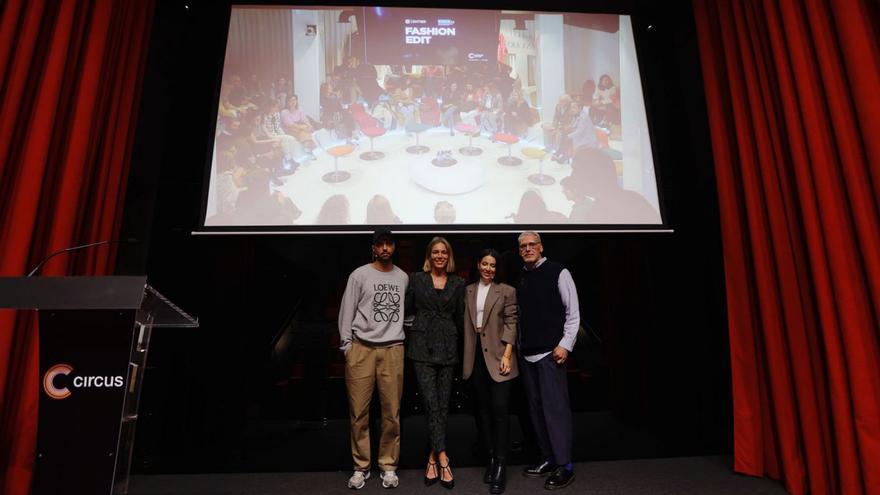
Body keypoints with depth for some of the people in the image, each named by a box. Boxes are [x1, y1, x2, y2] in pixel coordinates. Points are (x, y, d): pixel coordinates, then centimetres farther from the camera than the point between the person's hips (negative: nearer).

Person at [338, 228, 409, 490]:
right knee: (359, 411, 3)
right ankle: (361, 467, 20)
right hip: (361, 349, -2)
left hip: (393, 350, 2)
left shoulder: (403, 277, 11)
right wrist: (346, 346, -2)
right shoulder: (359, 275, 1)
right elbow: (347, 312, 1)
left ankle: (389, 466, 20)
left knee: (392, 412, 4)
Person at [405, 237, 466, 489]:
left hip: (447, 347, 2)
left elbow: (459, 317, 11)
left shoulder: (458, 283, 8)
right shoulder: (416, 279, 4)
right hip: (422, 346, -2)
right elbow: (408, 309, 10)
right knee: (431, 402, -7)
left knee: (443, 403, 6)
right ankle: (443, 458, -2)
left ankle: (433, 456, 19)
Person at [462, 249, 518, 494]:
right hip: (476, 356, 4)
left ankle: (500, 465, 4)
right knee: (483, 408, 10)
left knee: (499, 409, -5)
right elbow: (465, 323, 10)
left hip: (497, 355, -4)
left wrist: (507, 355, -12)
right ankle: (491, 457, 22)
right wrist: (467, 354, 5)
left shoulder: (507, 291, 1)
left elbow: (511, 324, -4)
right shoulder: (468, 291, 11)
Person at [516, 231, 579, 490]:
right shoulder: (520, 278, 11)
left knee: (555, 408, -5)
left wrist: (565, 344, -12)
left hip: (550, 353, -6)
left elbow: (573, 312, -5)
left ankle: (564, 466, 6)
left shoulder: (558, 272, -3)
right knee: (536, 409, 10)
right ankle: (548, 459, 23)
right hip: (526, 354, 6)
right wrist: (518, 345, 9)